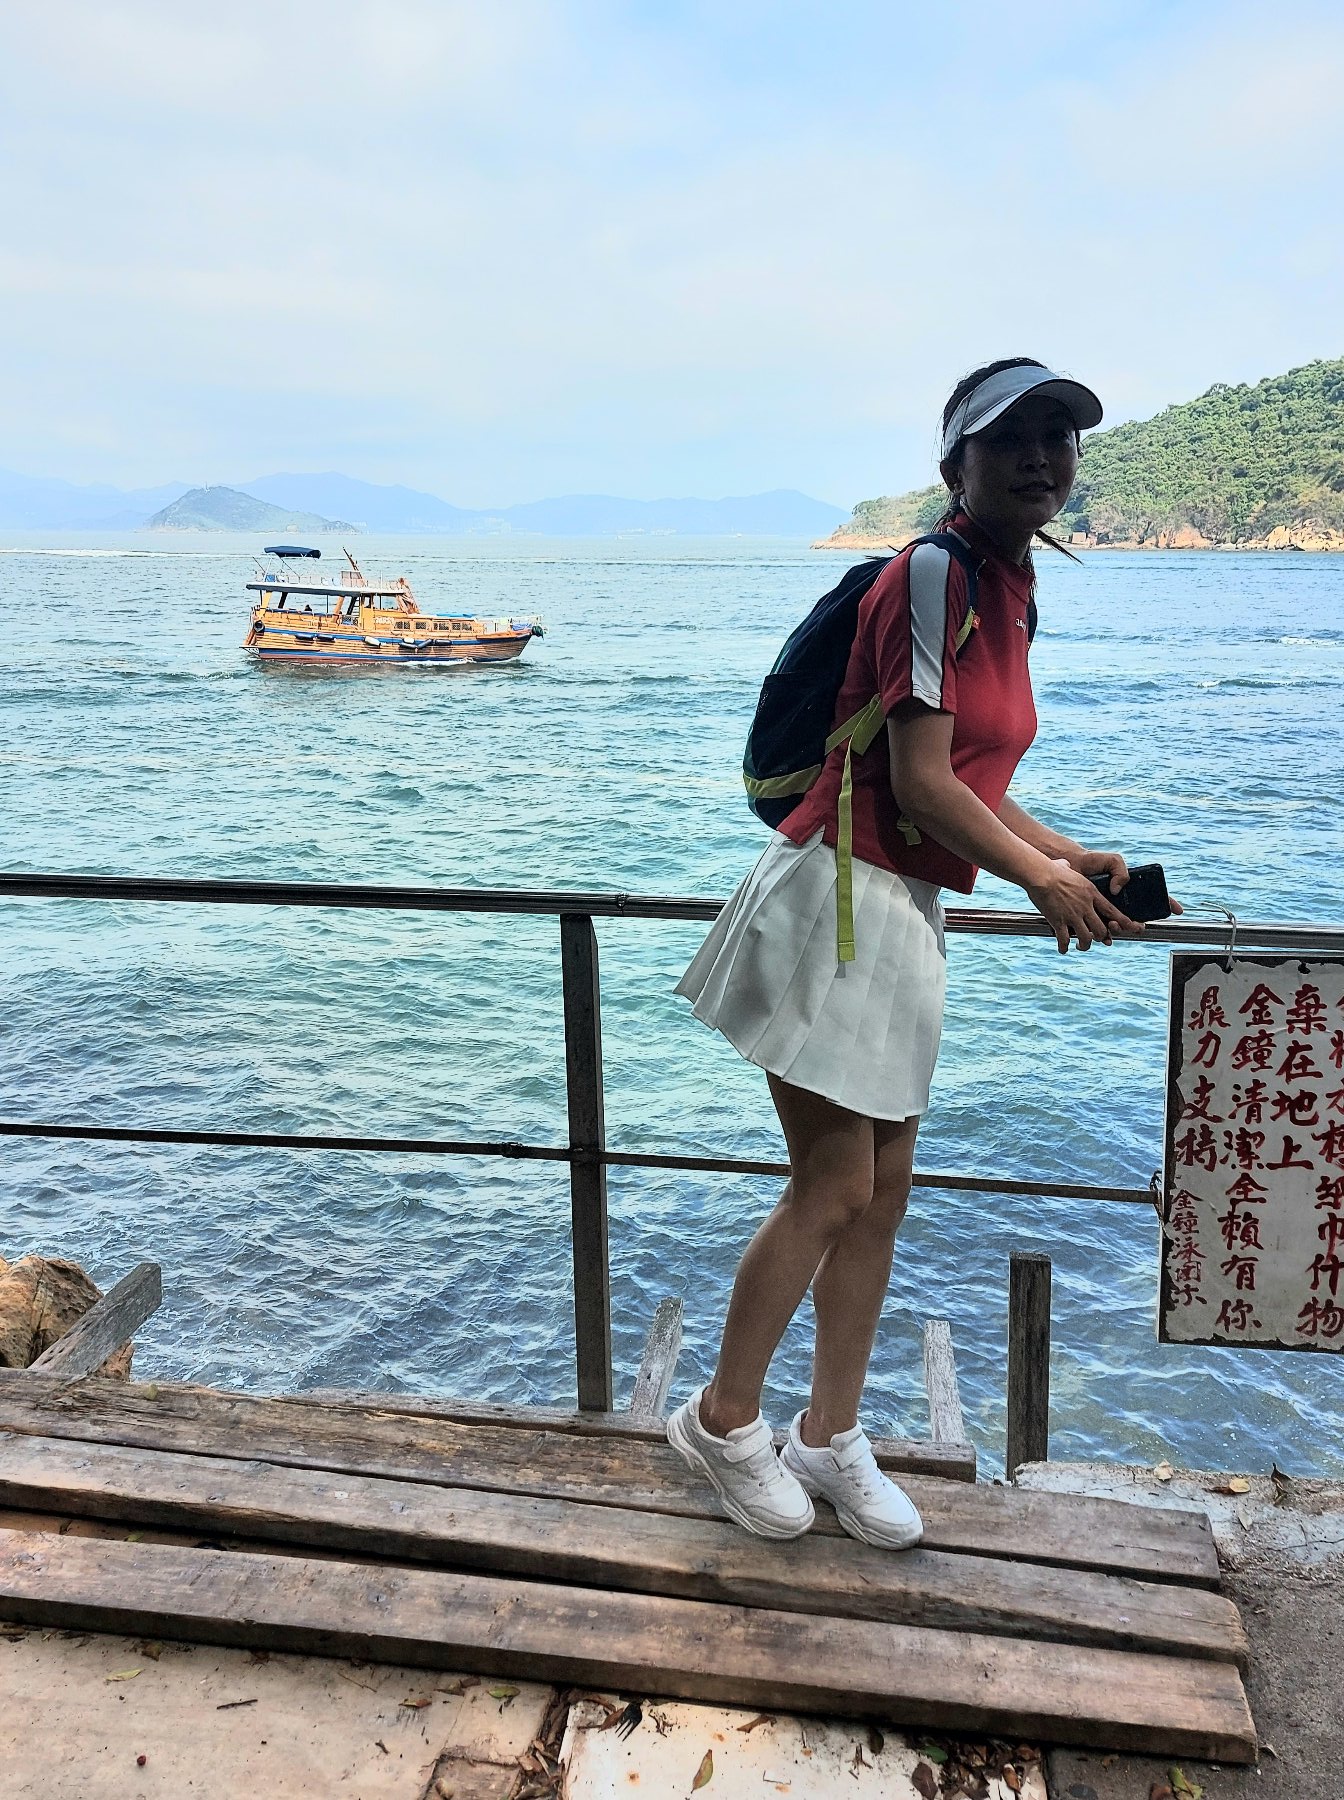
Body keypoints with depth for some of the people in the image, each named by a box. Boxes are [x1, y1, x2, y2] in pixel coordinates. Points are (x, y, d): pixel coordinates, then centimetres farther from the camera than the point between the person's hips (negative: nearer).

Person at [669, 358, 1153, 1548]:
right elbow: (921, 784, -19)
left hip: (908, 914, 9)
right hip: (842, 899, -9)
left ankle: (832, 1437, 29)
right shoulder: (935, 572, -14)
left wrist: (1070, 854, 8)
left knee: (883, 1188, 13)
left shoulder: (1009, 592, 14)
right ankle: (724, 1421, 22)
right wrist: (1041, 878, -7)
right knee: (832, 1189, -1)